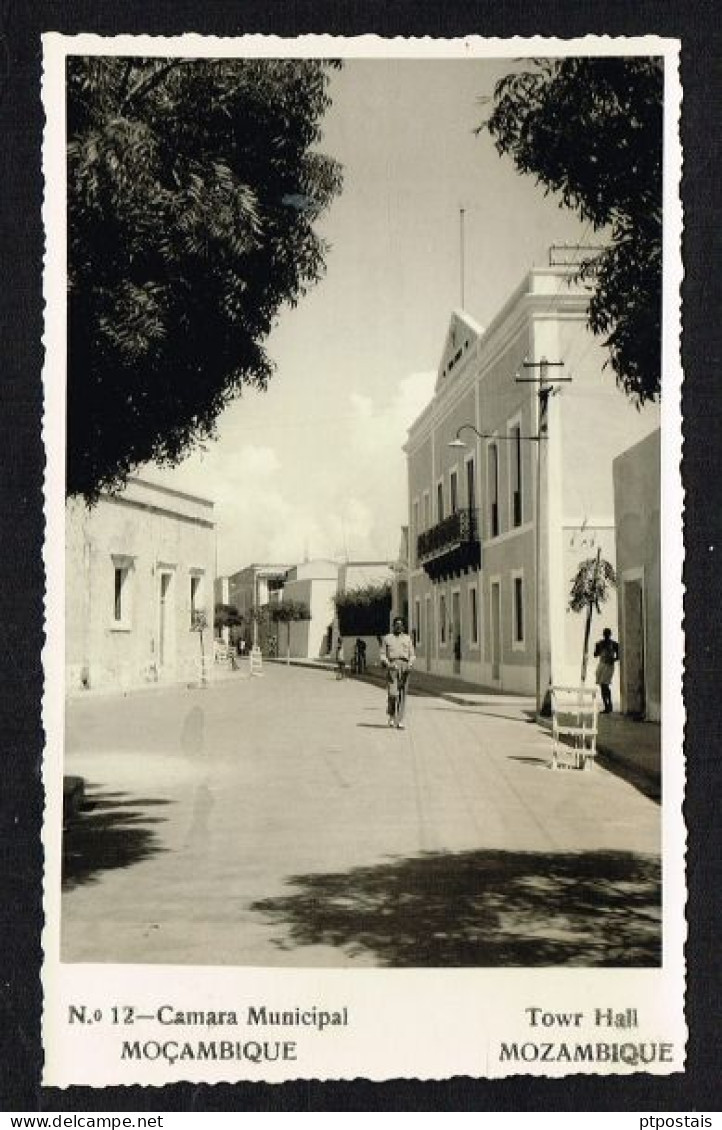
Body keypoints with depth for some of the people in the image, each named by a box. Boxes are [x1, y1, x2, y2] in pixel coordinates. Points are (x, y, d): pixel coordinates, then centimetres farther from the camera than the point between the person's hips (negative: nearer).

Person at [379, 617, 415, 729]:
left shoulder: (408, 639, 15)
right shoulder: (387, 638, 11)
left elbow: (412, 655, 12)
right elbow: (383, 654, 8)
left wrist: (410, 664, -7)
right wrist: (387, 663, -10)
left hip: (404, 667, 2)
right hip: (392, 667, -2)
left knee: (402, 695, -2)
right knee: (392, 694, -12)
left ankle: (400, 721, 1)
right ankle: (391, 715, 12)